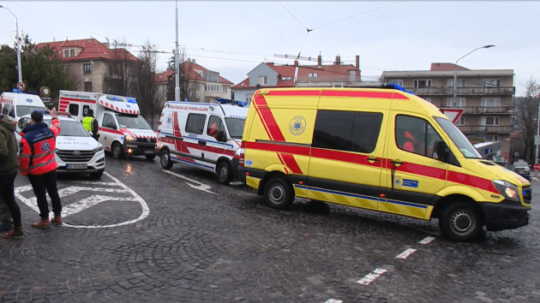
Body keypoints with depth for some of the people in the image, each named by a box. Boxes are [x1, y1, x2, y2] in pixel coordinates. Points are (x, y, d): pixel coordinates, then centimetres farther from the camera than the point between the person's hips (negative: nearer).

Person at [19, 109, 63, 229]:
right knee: (53, 192, 16)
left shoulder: (27, 138, -19)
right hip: (51, 168, 5)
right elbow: (56, 126, 21)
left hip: (36, 172, -5)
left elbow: (24, 158, -16)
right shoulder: (50, 131, -5)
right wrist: (54, 117, 39)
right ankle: (58, 216, 25)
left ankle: (45, 220, 12)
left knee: (41, 195, 5)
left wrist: (24, 171, -1)